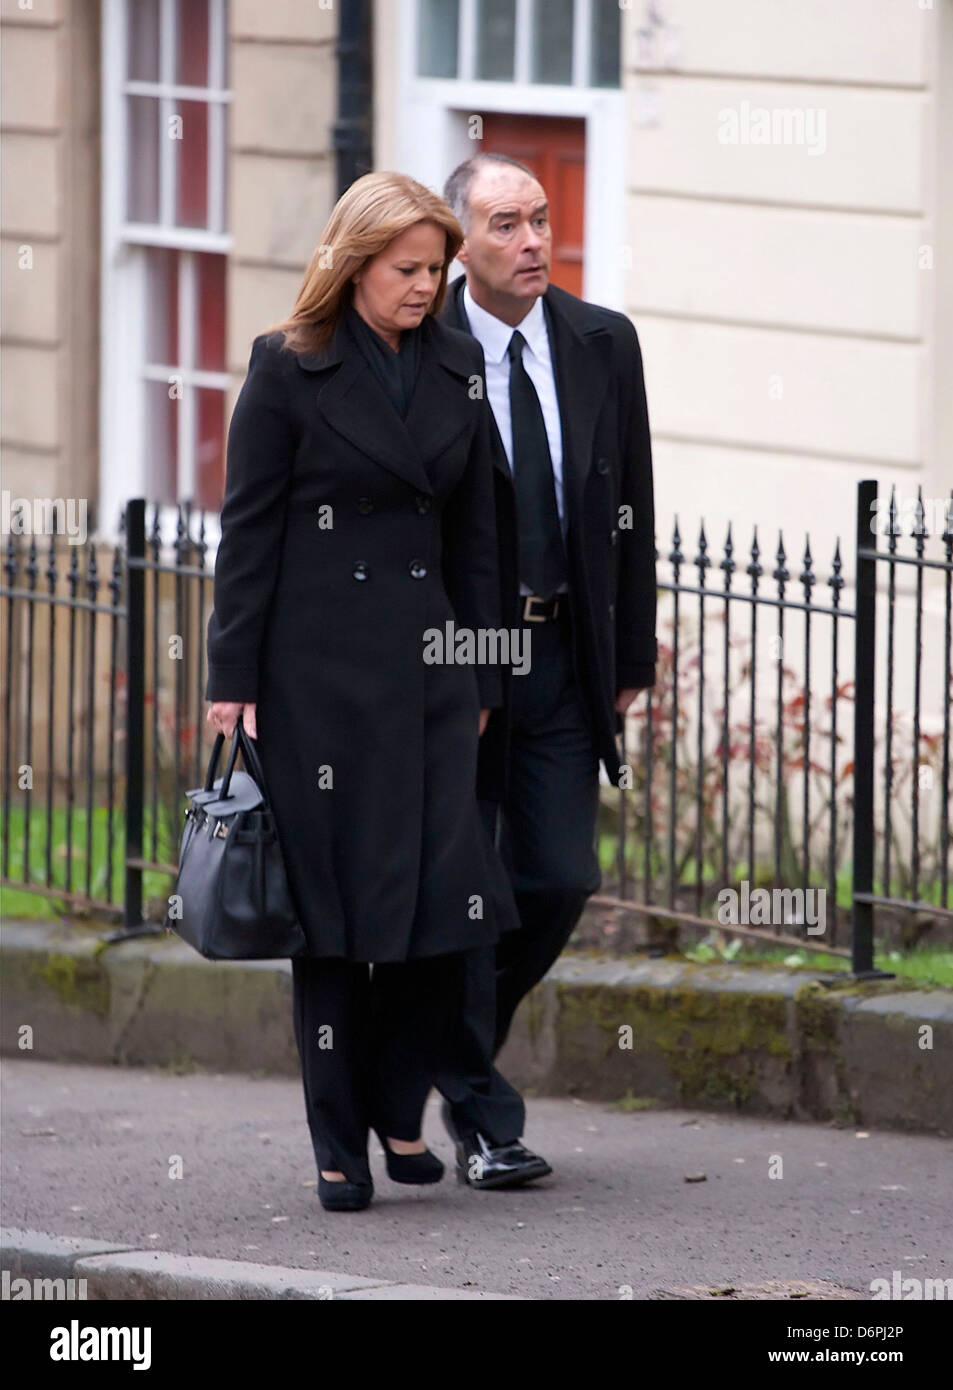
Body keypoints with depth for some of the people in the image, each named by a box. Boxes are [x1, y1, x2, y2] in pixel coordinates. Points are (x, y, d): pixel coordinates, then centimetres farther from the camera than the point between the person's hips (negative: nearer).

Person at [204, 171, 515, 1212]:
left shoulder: (457, 368, 10)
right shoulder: (289, 369, -3)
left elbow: (472, 535, 14)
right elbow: (247, 531, -3)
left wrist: (481, 676, 11)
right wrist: (233, 680, -7)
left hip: (428, 659, 4)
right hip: (318, 673, -4)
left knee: (445, 892, -4)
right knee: (335, 908, 0)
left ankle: (400, 1106, 16)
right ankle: (340, 1145, 8)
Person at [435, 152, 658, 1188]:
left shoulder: (602, 344, 5)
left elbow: (630, 508, 10)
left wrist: (632, 655, 8)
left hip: (566, 654, 4)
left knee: (560, 880, 2)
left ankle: (451, 1045, 28)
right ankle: (482, 1121, 7)